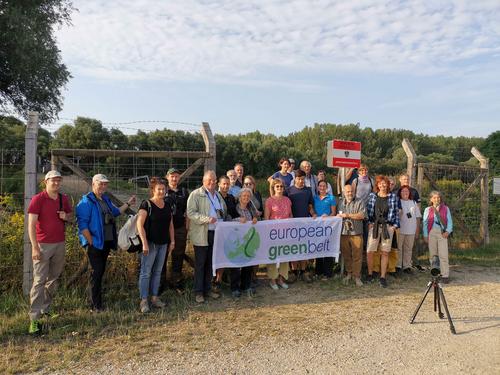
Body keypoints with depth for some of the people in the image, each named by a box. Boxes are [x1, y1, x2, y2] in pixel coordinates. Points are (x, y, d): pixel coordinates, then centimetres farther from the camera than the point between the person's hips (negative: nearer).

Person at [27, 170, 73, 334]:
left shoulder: (64, 199, 8)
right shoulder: (38, 199, -8)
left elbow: (70, 216, 21)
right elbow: (31, 224, -11)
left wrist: (65, 217, -5)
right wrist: (35, 247, -17)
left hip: (60, 244, 6)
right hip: (43, 245, -6)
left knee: (54, 279, 13)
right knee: (39, 281, -6)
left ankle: (45, 309, 27)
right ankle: (34, 319, -4)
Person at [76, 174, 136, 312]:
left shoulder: (106, 199, 14)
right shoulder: (86, 202, -13)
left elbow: (116, 212, 29)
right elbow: (82, 225, -18)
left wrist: (128, 204, 21)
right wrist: (91, 242, -18)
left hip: (107, 242, 8)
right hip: (95, 243, -8)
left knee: (100, 272, 14)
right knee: (96, 273, -4)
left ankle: (98, 302, 25)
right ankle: (95, 306, 5)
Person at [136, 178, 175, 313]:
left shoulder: (167, 205, 8)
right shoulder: (146, 204, -11)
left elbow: (170, 224, 14)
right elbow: (140, 224, -15)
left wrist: (172, 241, 10)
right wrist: (144, 243, -20)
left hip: (163, 244, 6)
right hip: (150, 243, -6)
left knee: (157, 272, 13)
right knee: (146, 272, 0)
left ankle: (154, 298, 23)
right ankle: (144, 301, 9)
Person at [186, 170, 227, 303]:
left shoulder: (218, 195, 15)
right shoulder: (195, 194, -7)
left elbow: (225, 210, 28)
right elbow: (190, 213, -16)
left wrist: (221, 215, 8)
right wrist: (207, 219, -25)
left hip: (216, 233, 6)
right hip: (201, 235, -6)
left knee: (210, 263, 14)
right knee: (200, 264, 2)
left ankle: (207, 288, 26)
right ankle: (198, 292, 13)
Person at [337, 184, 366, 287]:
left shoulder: (359, 202, 1)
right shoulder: (340, 202, 15)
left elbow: (362, 215, -12)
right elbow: (338, 215, 24)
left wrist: (347, 215, -13)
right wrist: (338, 216, 1)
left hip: (356, 233, -3)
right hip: (343, 233, 4)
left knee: (357, 256, -2)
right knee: (346, 255, 9)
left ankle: (356, 276, 7)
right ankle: (349, 273, 23)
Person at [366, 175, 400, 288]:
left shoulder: (393, 196, 5)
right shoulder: (372, 196, 6)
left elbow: (396, 212, 6)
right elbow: (368, 210, 7)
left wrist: (395, 225, -1)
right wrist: (369, 222, -1)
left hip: (388, 226, 0)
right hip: (374, 226, 0)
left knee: (385, 252, 4)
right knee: (370, 251, -3)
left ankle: (383, 277, 12)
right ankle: (370, 274, 15)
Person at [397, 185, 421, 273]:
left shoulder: (413, 203, 12)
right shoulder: (397, 202, -1)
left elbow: (418, 216, 13)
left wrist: (418, 228, 10)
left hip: (411, 230, 4)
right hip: (400, 229, -3)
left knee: (409, 248, 8)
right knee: (399, 248, 1)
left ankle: (407, 266, 16)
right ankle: (398, 265, 10)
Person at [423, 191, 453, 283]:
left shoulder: (445, 209, 12)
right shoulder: (428, 210, 12)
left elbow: (449, 221, 9)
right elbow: (425, 223, 10)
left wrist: (448, 231, -6)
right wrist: (425, 235, 3)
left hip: (442, 233, -1)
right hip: (432, 233, 1)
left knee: (443, 255, -8)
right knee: (432, 254, 4)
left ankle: (445, 275, -6)